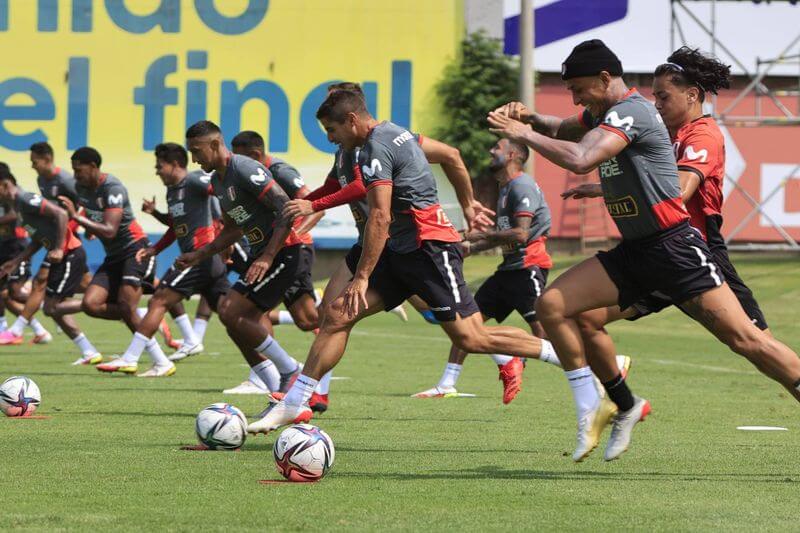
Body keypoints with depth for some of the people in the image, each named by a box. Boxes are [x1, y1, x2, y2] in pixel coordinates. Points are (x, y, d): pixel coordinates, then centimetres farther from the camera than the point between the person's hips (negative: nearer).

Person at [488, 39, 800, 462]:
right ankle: (625, 407, 3)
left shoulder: (630, 111, -16)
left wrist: (525, 135, -17)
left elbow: (580, 160, -29)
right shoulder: (602, 113, 13)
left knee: (744, 339, -15)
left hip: (674, 248, -9)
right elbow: (561, 130, 32)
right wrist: (529, 118, 10)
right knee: (551, 305, -4)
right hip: (633, 250, 9)